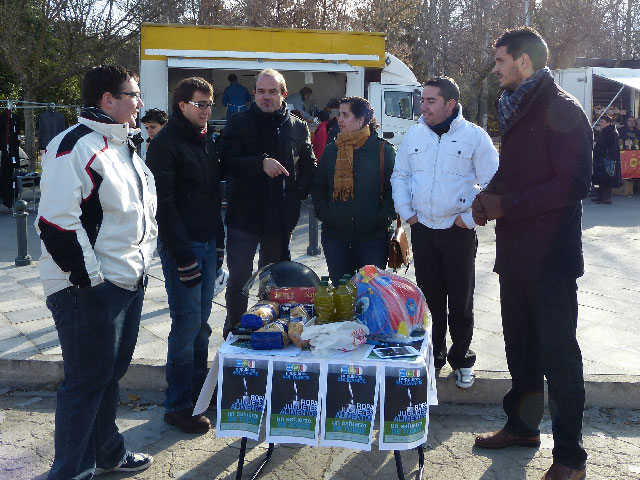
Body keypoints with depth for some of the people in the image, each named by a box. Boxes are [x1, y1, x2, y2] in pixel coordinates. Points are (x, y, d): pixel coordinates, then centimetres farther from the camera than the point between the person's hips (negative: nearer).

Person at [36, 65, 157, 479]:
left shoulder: (124, 146, 16)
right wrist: (89, 277, -19)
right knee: (87, 382, -1)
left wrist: (141, 265, 18)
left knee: (111, 372, 20)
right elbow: (56, 222, -22)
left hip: (129, 284, 9)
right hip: (88, 290, -9)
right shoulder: (76, 146, -16)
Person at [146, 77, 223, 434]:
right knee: (187, 323, -5)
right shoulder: (167, 142, -10)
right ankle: (179, 405, 6)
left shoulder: (207, 142, 15)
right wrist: (182, 254, -19)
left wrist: (218, 237, 13)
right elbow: (164, 202, -16)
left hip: (207, 243, 8)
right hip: (182, 246, -7)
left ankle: (198, 389, 25)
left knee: (201, 322, 13)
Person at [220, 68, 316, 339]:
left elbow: (309, 166, 17)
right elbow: (228, 162, -12)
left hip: (281, 218, 3)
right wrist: (261, 163, -25)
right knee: (238, 280, 1)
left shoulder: (298, 128, 8)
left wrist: (298, 193, 4)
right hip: (244, 215, -2)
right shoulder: (239, 124, 1)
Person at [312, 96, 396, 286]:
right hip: (335, 236, 3)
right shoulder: (331, 151, 10)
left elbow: (394, 188, -1)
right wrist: (323, 213, -1)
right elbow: (318, 187, 14)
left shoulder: (384, 150, -1)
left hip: (373, 237, -3)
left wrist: (384, 218, -11)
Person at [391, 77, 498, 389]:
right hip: (422, 230, 3)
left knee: (461, 301, 6)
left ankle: (461, 359, 22)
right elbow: (399, 176, 14)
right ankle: (432, 355, 27)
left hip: (458, 232, -3)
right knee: (430, 298, 12)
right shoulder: (414, 135, 7)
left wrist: (471, 217, -10)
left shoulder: (474, 136, -6)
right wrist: (406, 211, 4)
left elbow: (491, 184, -6)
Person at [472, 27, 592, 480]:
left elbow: (573, 184, -20)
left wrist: (507, 204, -19)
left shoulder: (561, 110, -13)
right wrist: (489, 196, 2)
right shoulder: (517, 110, 15)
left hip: (550, 258, -8)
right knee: (520, 346, 18)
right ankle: (522, 425, 35)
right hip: (516, 254, 9)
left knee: (558, 355, 0)